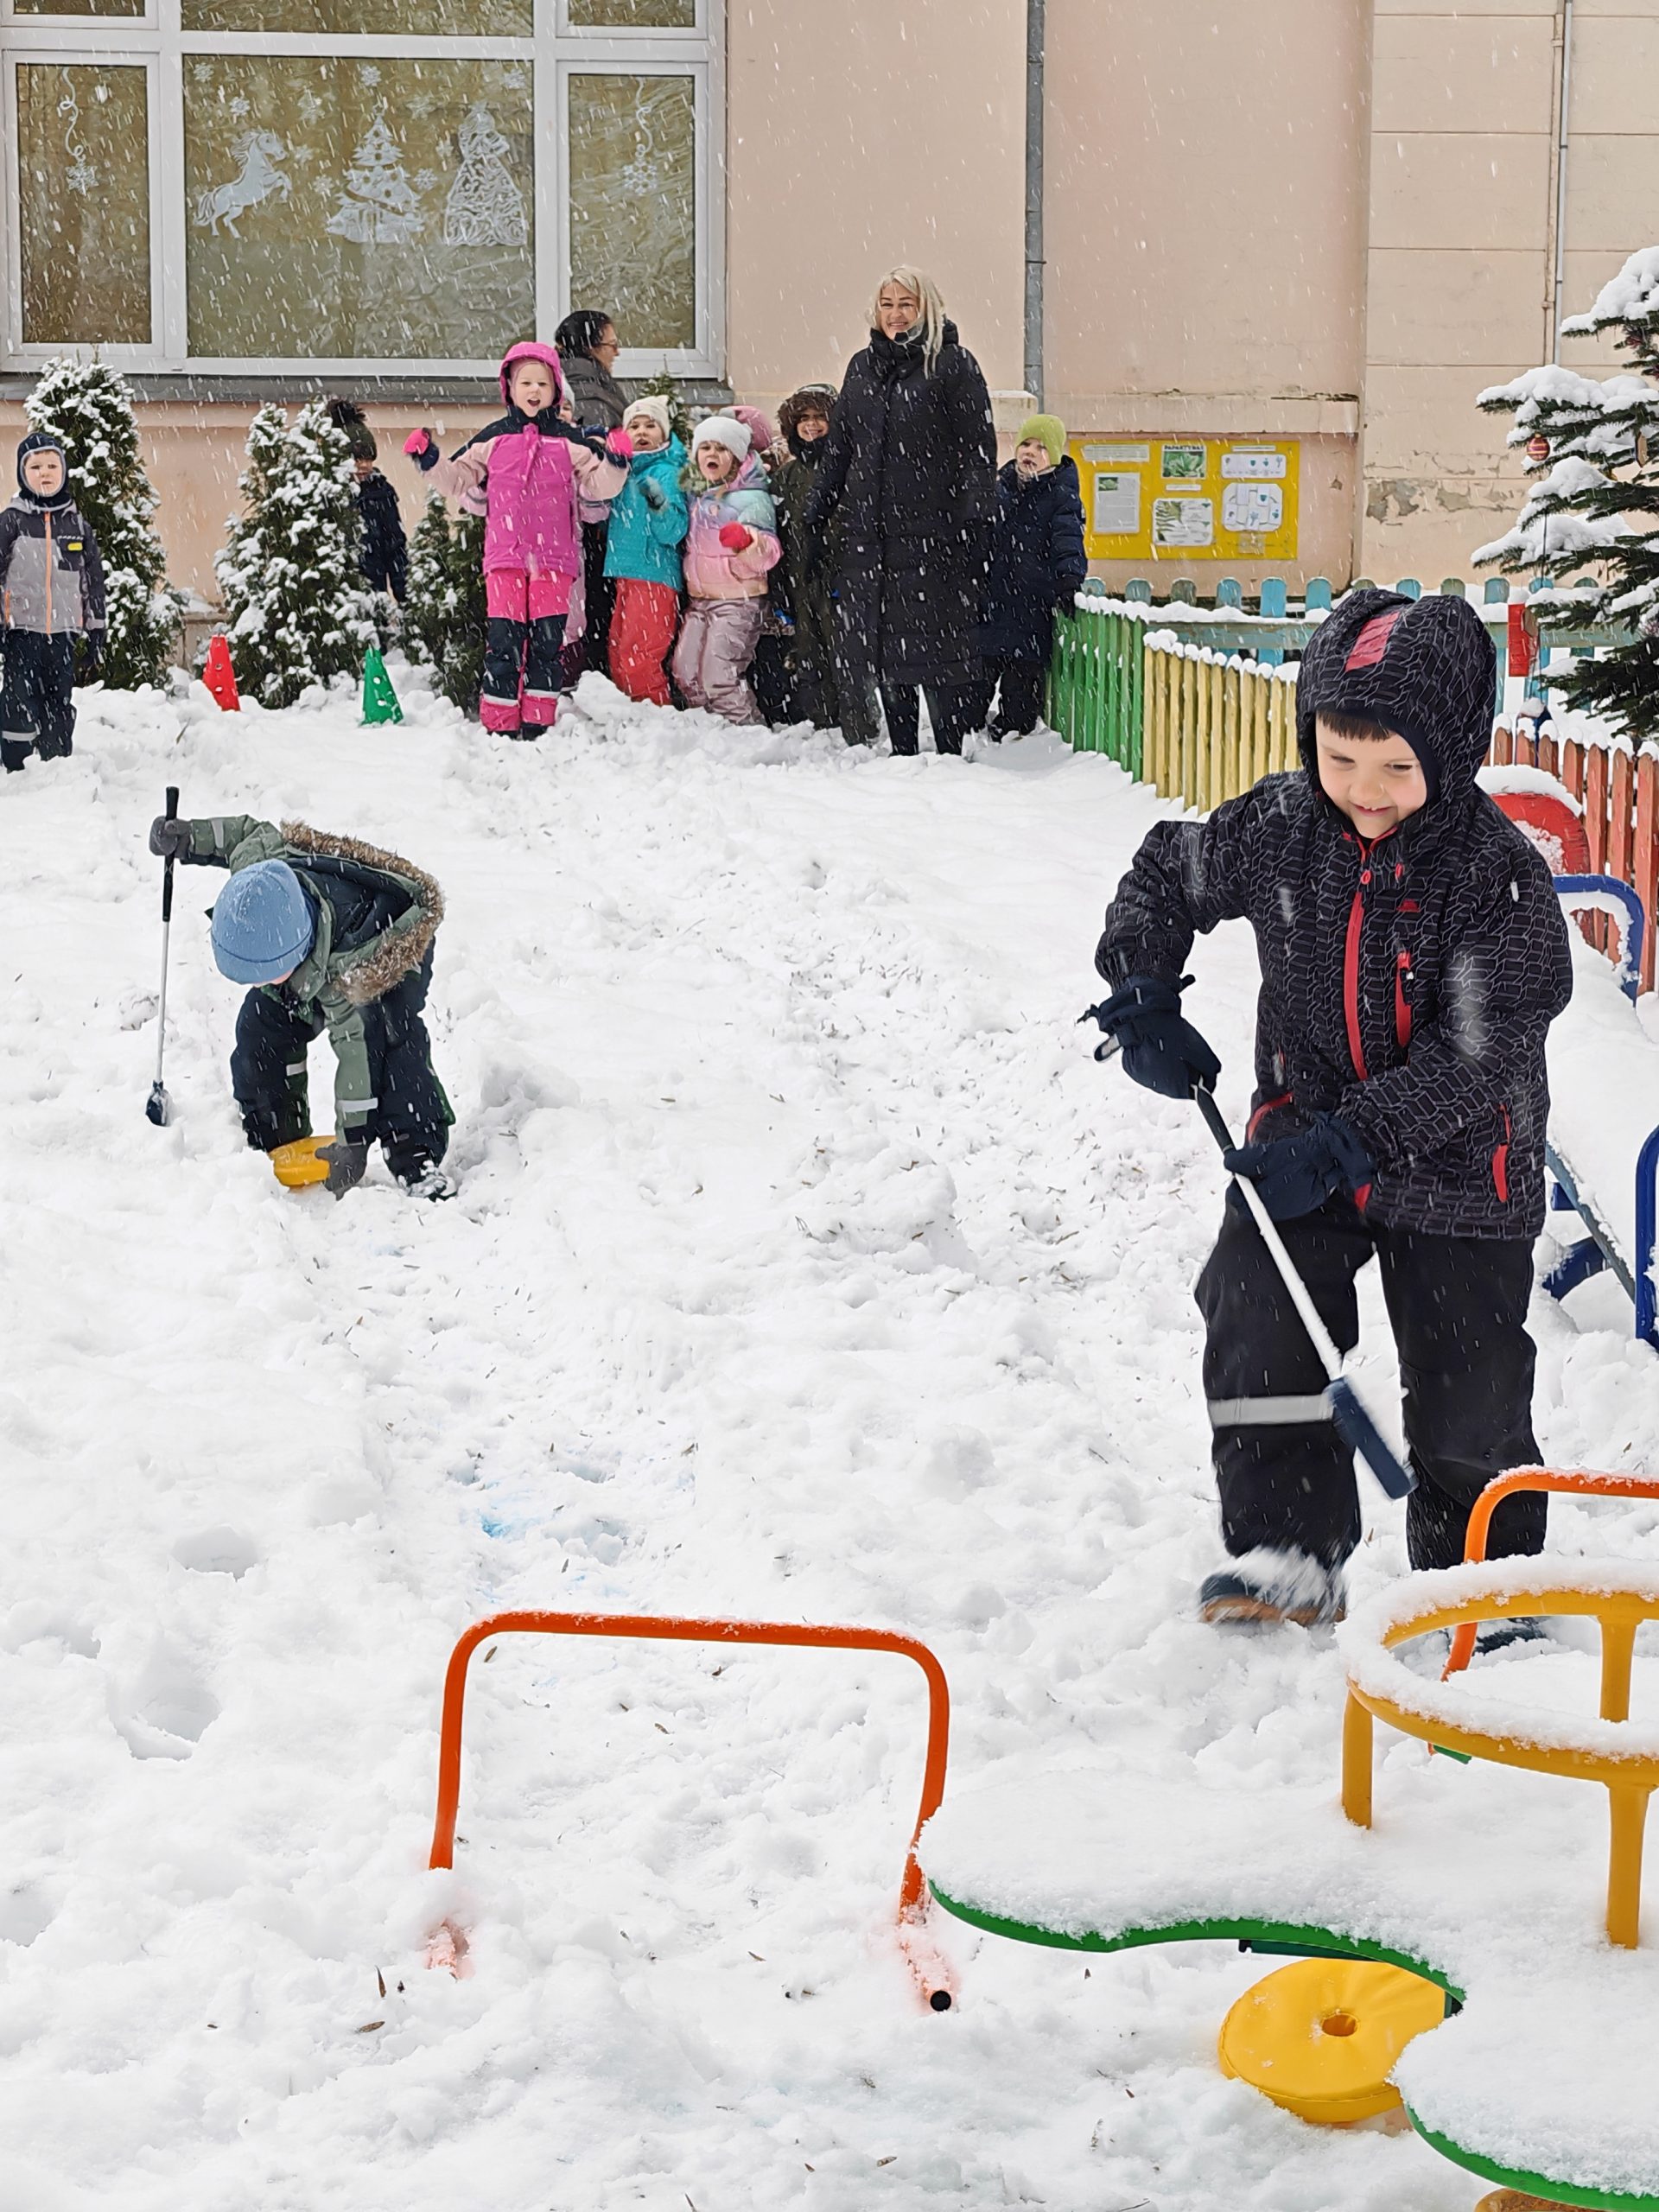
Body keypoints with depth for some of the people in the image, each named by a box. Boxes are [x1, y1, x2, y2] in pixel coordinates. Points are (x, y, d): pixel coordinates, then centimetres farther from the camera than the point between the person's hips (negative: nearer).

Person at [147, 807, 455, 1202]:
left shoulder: (344, 968, -47)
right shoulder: (255, 863, -36)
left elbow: (358, 1052, -39)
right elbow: (252, 830, -11)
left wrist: (352, 1142, -34)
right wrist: (187, 839, -20)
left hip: (391, 954, -6)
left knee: (391, 1037, -33)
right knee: (260, 1028, -12)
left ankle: (416, 1157, -29)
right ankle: (275, 1145, 2)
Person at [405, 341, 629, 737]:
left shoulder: (570, 441, 8)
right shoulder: (492, 439, 9)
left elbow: (597, 485, 7)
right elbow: (463, 483, 16)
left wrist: (616, 464, -11)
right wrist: (430, 463, 3)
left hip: (554, 558, 0)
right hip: (505, 557, 0)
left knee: (547, 644, 1)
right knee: (503, 642, -4)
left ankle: (538, 726, 6)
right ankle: (498, 727, 0)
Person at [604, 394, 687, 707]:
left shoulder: (668, 473, -5)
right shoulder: (624, 470, 13)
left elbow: (673, 532, -13)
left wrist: (659, 505, -31)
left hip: (654, 577, -8)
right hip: (624, 575, 8)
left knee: (637, 659, -14)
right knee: (618, 657, 9)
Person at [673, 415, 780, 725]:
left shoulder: (751, 496, -9)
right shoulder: (694, 494, 13)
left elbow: (768, 552, -16)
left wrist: (749, 542, -38)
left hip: (738, 598, -8)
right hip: (698, 597, 8)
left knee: (719, 676, -15)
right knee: (686, 671, 4)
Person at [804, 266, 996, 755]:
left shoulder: (953, 364, -1)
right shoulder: (862, 367, 17)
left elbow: (978, 447, -6)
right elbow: (838, 449, 22)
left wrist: (975, 516, -15)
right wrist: (816, 513, 18)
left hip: (933, 530, -6)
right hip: (870, 532, 6)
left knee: (938, 642, -6)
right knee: (882, 645, 7)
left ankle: (954, 751, -2)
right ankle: (902, 750, 15)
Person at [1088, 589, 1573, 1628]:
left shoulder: (1502, 875, -20)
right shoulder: (1279, 830, -7)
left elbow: (1473, 1054, -23)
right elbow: (1166, 875, 12)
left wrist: (1349, 1142, -29)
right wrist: (1143, 1001, -1)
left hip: (1457, 1167, -3)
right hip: (1303, 1135, 3)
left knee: (1467, 1390, 3)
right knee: (1256, 1327, -11)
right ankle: (1291, 1553, 0)